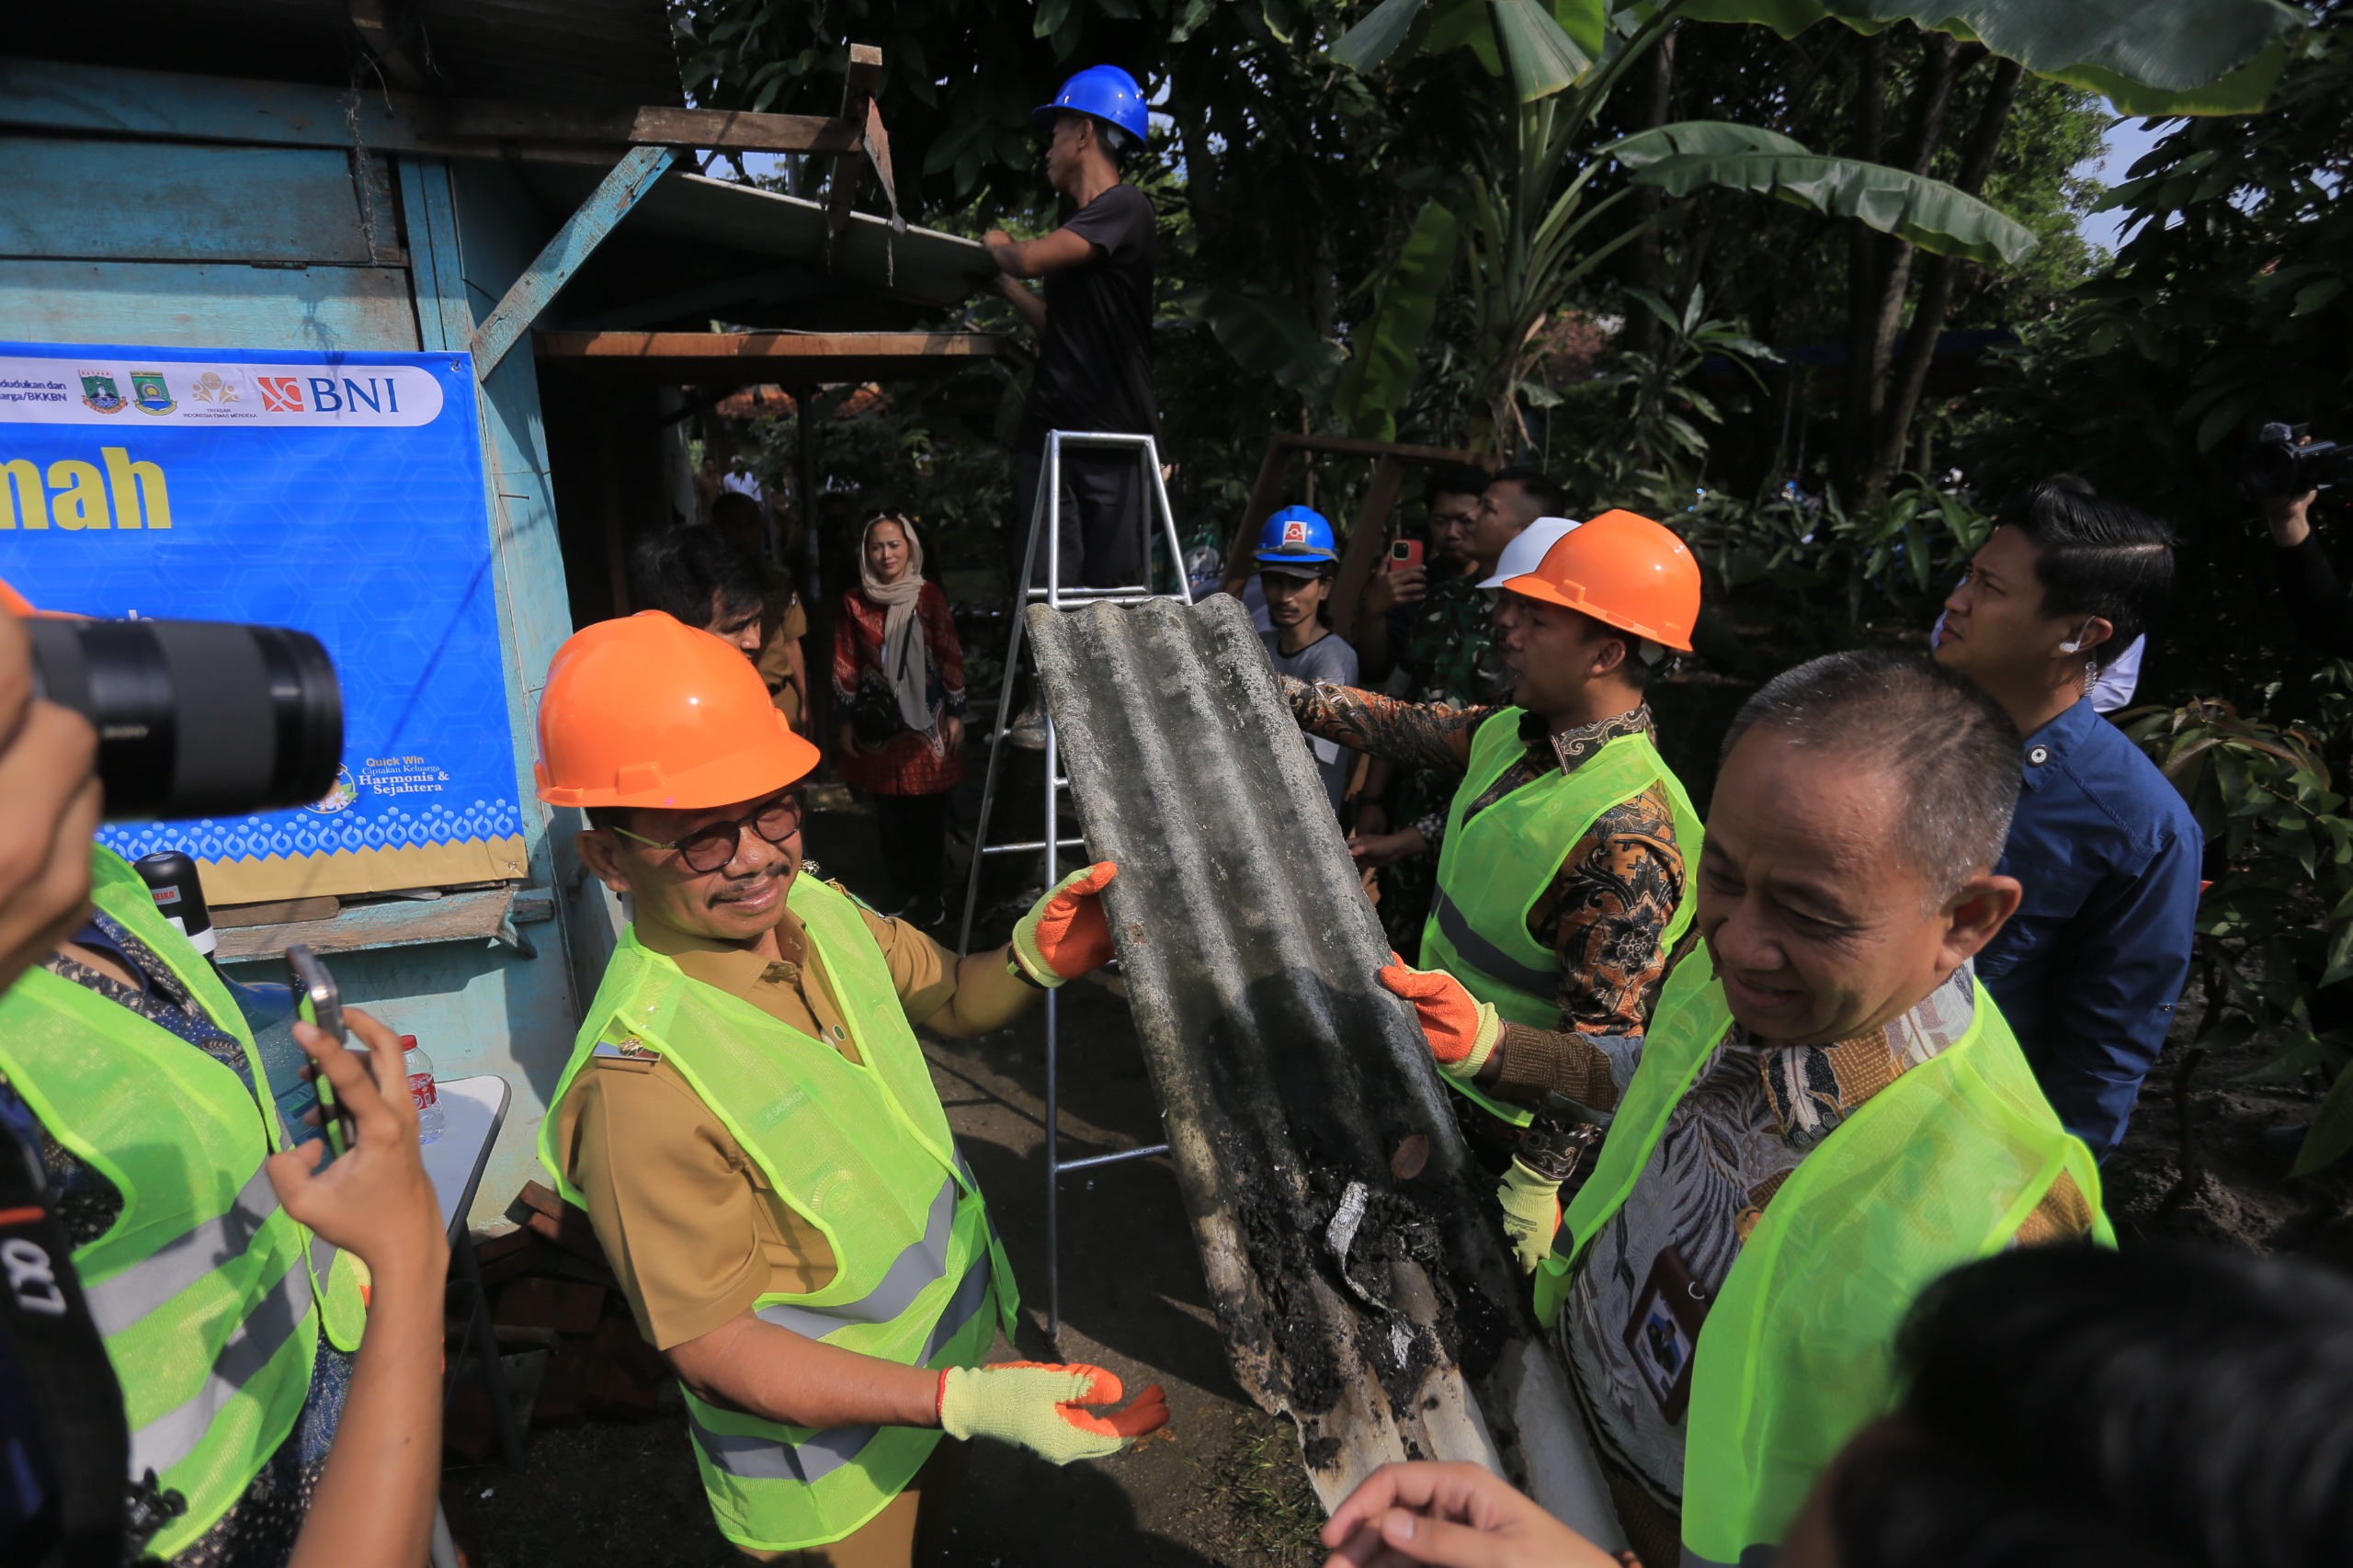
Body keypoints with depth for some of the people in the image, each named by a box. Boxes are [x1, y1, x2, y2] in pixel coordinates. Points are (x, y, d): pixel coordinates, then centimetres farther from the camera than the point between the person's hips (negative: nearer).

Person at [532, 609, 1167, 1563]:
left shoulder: (815, 904, -12)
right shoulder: (640, 1083, -33)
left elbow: (950, 1002, 4)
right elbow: (712, 1344, -26)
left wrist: (1034, 963, -19)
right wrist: (968, 1401, -34)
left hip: (953, 1338, 6)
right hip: (831, 1467, -6)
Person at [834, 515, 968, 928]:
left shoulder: (929, 596, -2)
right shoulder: (853, 602, 2)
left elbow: (950, 656, 1)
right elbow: (845, 665, 5)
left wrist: (955, 713, 0)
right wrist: (844, 721, 4)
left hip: (926, 719, -1)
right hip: (878, 724, 1)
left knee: (930, 813, 3)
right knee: (889, 815, 7)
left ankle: (928, 895, 16)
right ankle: (906, 891, 21)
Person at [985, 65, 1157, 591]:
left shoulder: (1125, 207, -4)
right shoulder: (1079, 225, 22)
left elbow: (1032, 259, -16)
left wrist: (998, 246, 6)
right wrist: (1003, 281, 25)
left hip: (1115, 440, -7)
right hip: (1051, 433, 7)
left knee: (1114, 596, -3)